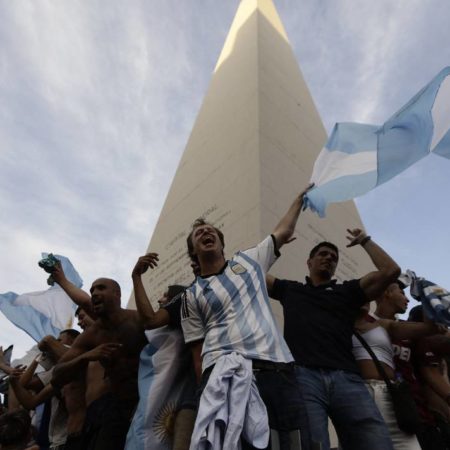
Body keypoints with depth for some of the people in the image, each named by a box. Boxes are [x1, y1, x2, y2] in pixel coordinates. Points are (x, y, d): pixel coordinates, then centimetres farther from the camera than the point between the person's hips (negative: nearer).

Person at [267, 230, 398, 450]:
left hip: (346, 379, 2)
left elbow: (390, 271, 16)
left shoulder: (347, 290, 25)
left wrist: (365, 241, 27)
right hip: (304, 377, -1)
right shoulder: (289, 289, 26)